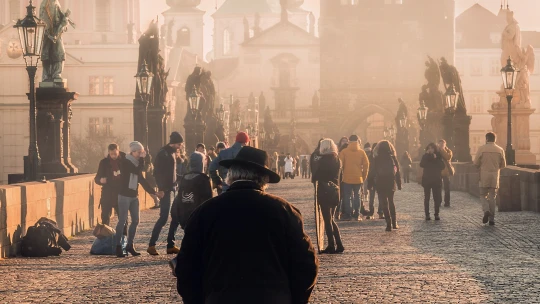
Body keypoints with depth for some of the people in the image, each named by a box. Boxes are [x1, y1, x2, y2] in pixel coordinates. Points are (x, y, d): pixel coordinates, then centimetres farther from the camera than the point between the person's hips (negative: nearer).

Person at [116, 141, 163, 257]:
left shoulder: (136, 163, 13)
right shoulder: (125, 162, -9)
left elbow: (142, 180, 15)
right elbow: (137, 171, -23)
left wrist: (154, 192, 11)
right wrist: (142, 159, -13)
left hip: (134, 196, 8)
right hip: (124, 195, -8)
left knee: (135, 221, 5)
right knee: (122, 221, -9)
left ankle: (130, 245, 13)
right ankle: (118, 247, -6)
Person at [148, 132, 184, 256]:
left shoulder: (172, 153, 15)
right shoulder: (163, 154, -12)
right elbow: (157, 172, -18)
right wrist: (162, 188, -22)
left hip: (173, 188, 9)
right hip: (166, 189, -9)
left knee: (176, 217, 7)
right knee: (164, 217, -11)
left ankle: (170, 245, 11)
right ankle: (151, 245, -6)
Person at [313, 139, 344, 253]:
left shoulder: (323, 160, -14)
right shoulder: (337, 160, 6)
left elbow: (316, 176, -12)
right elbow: (338, 175, 12)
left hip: (324, 191, -7)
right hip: (335, 191, 7)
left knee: (327, 219, -1)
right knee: (331, 219, 16)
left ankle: (331, 246, -2)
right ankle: (339, 245, 9)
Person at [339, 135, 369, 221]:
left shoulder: (344, 152, -4)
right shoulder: (361, 152, 0)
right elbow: (366, 165, 0)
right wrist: (364, 177, 10)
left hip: (346, 178, -1)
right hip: (358, 178, 1)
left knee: (347, 196, 5)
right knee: (357, 196, 10)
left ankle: (347, 215, 2)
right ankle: (356, 215, 6)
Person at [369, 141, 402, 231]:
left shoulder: (376, 159, -7)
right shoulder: (393, 158, -1)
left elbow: (372, 173, -5)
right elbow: (398, 172, 2)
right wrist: (399, 184, 8)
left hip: (380, 184, -3)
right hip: (391, 184, 3)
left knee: (384, 203, 1)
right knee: (391, 202, 20)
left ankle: (389, 224, -10)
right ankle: (394, 223, 18)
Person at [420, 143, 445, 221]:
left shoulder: (438, 156, 6)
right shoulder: (425, 156, 4)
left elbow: (442, 167, -7)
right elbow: (422, 164, -15)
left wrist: (436, 159, -13)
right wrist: (427, 154, -17)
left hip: (437, 180, 1)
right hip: (427, 180, 0)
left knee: (437, 198, -2)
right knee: (426, 198, -1)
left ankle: (437, 214, 5)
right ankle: (427, 215, 2)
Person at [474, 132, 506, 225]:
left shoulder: (482, 148, -6)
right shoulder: (500, 150, 1)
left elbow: (476, 163, -5)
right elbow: (503, 164, 5)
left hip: (484, 176, -2)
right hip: (495, 176, 2)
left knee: (483, 195, 10)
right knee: (492, 197, 8)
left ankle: (486, 210, -17)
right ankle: (491, 219, 6)